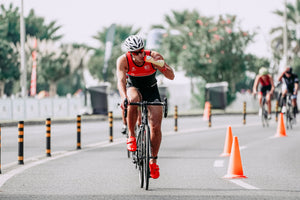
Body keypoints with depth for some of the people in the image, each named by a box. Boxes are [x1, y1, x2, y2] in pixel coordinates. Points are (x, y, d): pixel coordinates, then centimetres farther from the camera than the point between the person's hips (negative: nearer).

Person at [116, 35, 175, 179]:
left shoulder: (153, 56, -25)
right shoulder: (123, 60, -25)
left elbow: (171, 76, -23)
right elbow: (121, 80, -35)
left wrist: (162, 66, -44)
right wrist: (123, 97, -54)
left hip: (151, 90, 1)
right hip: (134, 87, -1)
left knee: (156, 126, -11)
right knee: (133, 99, -39)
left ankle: (153, 161, 7)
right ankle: (131, 135, -24)